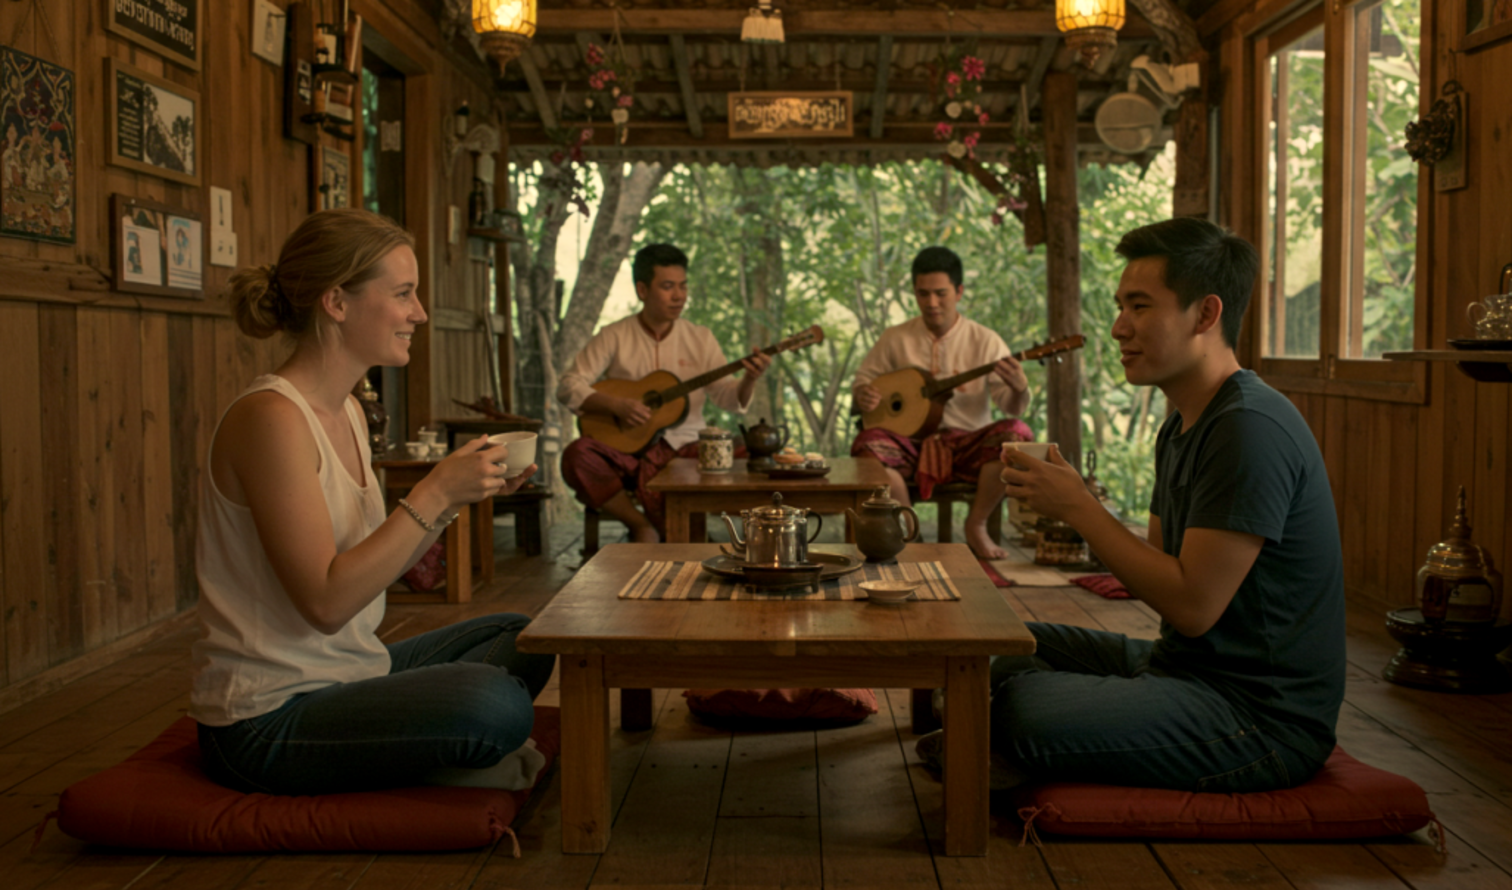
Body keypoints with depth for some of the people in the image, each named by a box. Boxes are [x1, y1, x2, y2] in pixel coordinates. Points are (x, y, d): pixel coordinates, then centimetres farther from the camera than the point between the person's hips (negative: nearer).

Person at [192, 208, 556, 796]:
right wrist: (434, 494, -21)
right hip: (267, 721, -10)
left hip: (347, 673, 10)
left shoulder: (348, 413, 10)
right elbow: (327, 601, -25)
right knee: (496, 706, -30)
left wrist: (461, 493, 1)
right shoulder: (271, 417, -20)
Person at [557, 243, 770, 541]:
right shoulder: (615, 337, 3)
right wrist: (617, 405, -17)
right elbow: (569, 387, -2)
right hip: (625, 447, 0)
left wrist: (749, 380, -19)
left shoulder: (700, 338, 9)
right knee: (577, 455, -30)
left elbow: (728, 397, 3)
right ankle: (641, 525, -15)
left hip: (681, 448, 0)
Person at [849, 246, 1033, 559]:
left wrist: (1019, 389, -28)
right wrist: (861, 398, -12)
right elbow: (861, 383, 12)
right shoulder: (895, 339, 7)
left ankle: (975, 525, -9)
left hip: (967, 444, 0)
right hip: (911, 443, 0)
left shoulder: (984, 342, 2)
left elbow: (1014, 408, -3)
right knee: (869, 443, -31)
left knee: (1015, 434, -30)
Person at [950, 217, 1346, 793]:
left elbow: (1194, 604, -24)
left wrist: (1078, 508, -16)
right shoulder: (1183, 426, 13)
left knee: (1025, 712, -27)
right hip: (1185, 663, 10)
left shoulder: (1251, 431, -21)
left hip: (1259, 714, -10)